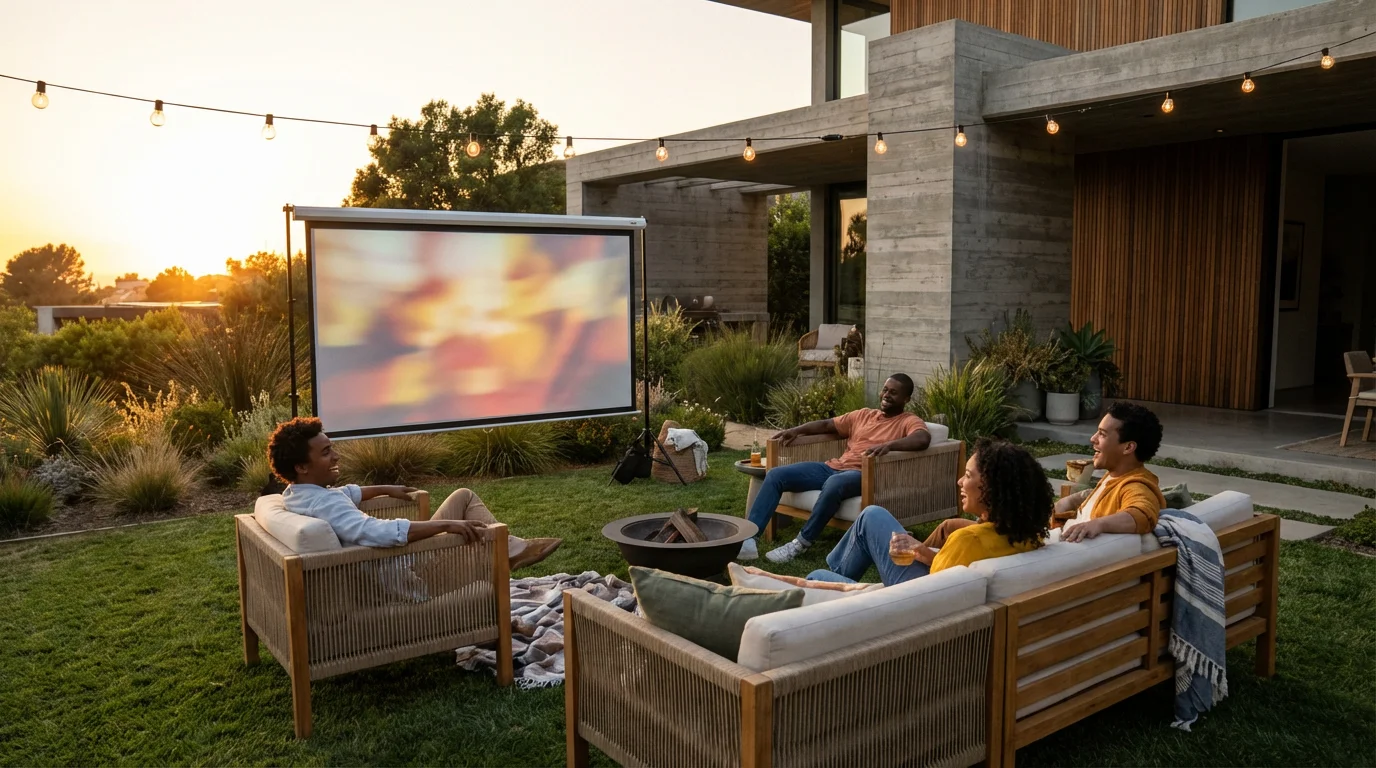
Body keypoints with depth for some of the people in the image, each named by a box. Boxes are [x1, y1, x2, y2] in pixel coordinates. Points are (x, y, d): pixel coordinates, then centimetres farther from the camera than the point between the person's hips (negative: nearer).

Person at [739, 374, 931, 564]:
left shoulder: (909, 422, 5)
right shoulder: (864, 414, 24)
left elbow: (923, 438, -18)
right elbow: (826, 425, 28)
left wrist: (889, 445, -33)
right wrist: (796, 430, 14)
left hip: (863, 475, -7)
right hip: (833, 468, 7)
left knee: (834, 484, -41)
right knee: (775, 474, -10)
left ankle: (801, 543, -25)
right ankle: (750, 538, -17)